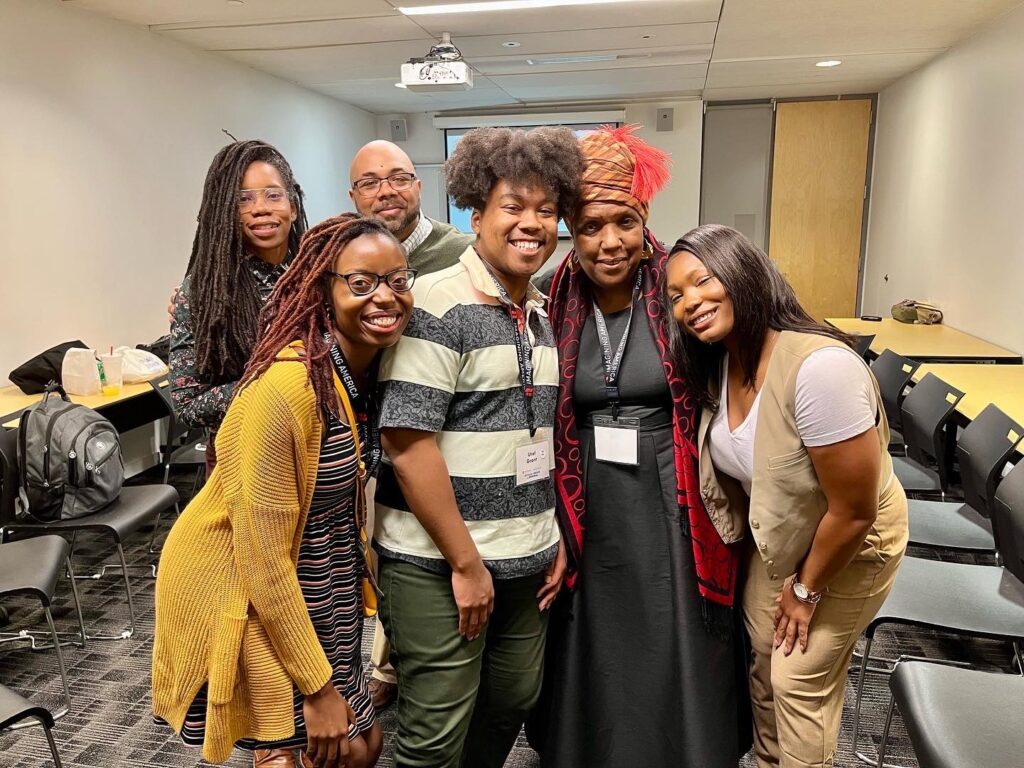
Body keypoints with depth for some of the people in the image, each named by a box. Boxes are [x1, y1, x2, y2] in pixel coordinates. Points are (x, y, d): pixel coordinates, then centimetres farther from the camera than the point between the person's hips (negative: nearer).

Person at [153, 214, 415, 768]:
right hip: (242, 587, -7)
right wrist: (318, 687, -19)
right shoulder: (286, 386, -29)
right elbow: (260, 555, -25)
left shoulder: (367, 369, -4)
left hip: (316, 579, 8)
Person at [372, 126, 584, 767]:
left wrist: (557, 538, 12)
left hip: (528, 561, 7)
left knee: (513, 703, 21)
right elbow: (408, 444, -19)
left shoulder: (546, 313, 9)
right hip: (438, 562, -7)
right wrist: (465, 563, -15)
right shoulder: (439, 304, -14)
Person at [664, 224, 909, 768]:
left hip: (850, 547, -7)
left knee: (800, 682, 4)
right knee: (763, 659, 20)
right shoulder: (718, 362, -12)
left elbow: (855, 511, -28)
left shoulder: (820, 366, -36)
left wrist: (807, 590, -13)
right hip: (774, 534, 7)